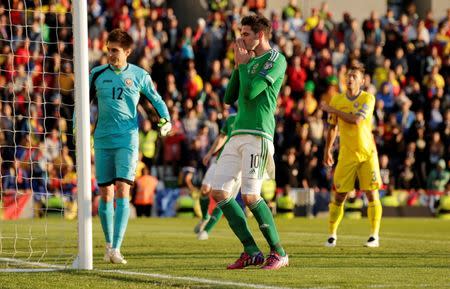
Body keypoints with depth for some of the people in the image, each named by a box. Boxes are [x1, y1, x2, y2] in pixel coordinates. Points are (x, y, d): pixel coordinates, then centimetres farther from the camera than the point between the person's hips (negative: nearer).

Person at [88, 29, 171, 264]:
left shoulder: (139, 75, 4)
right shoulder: (97, 74, 6)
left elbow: (156, 99, 17)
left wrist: (165, 119, 2)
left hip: (127, 140, -2)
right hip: (102, 140, 2)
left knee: (122, 190, -13)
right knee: (105, 193, 5)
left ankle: (116, 248, -17)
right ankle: (109, 245, 19)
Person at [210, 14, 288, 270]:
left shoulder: (276, 60, -5)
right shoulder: (250, 61, 22)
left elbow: (250, 92, -15)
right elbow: (229, 98, 19)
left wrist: (243, 64, 0)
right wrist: (238, 66, 12)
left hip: (258, 136, -9)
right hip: (238, 134, 9)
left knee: (250, 196, -15)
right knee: (219, 191, 0)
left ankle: (279, 253, -3)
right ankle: (251, 251, 5)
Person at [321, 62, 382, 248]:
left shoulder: (368, 98, -7)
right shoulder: (337, 100, 4)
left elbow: (356, 120, -21)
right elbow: (333, 127, 15)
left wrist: (332, 109, -13)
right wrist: (327, 150, 15)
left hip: (367, 153, -2)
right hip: (346, 154, 2)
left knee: (372, 193, -6)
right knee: (339, 196, 0)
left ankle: (374, 236, 1)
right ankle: (331, 235, 9)